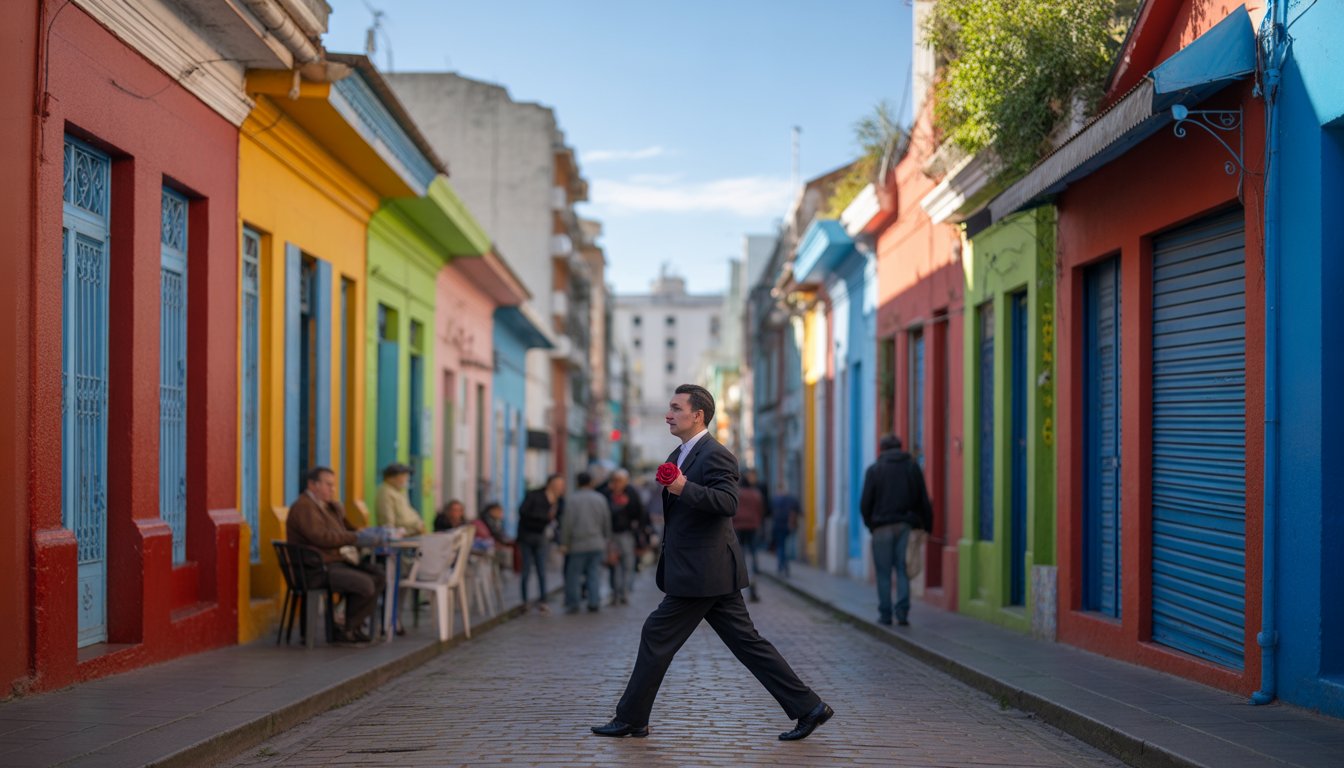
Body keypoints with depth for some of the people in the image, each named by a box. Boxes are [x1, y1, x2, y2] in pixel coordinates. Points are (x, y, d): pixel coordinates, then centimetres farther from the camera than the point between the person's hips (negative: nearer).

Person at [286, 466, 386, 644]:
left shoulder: (331, 506, 20)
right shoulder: (303, 507, -12)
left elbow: (347, 528, 30)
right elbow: (321, 537, -23)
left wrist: (365, 534, 8)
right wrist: (355, 538, -19)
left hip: (337, 561, 10)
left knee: (378, 575, -6)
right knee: (364, 583, -24)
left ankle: (354, 626, -1)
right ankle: (346, 628, -4)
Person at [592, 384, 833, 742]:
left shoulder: (715, 455, -13)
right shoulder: (678, 456, 18)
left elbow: (728, 502, -28)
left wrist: (684, 489, -37)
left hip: (703, 572, -10)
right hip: (708, 572, 10)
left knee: (657, 635, -2)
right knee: (746, 642, 9)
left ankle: (631, 719, 9)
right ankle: (808, 707, 10)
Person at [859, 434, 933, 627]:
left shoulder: (874, 469, 2)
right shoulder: (913, 466, 8)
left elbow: (865, 503, -1)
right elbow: (924, 501, 5)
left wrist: (870, 524, 12)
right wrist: (926, 525, 10)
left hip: (882, 527, -2)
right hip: (906, 525, 2)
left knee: (884, 573, 3)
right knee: (903, 570, 4)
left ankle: (885, 614, 3)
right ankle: (902, 613, -5)